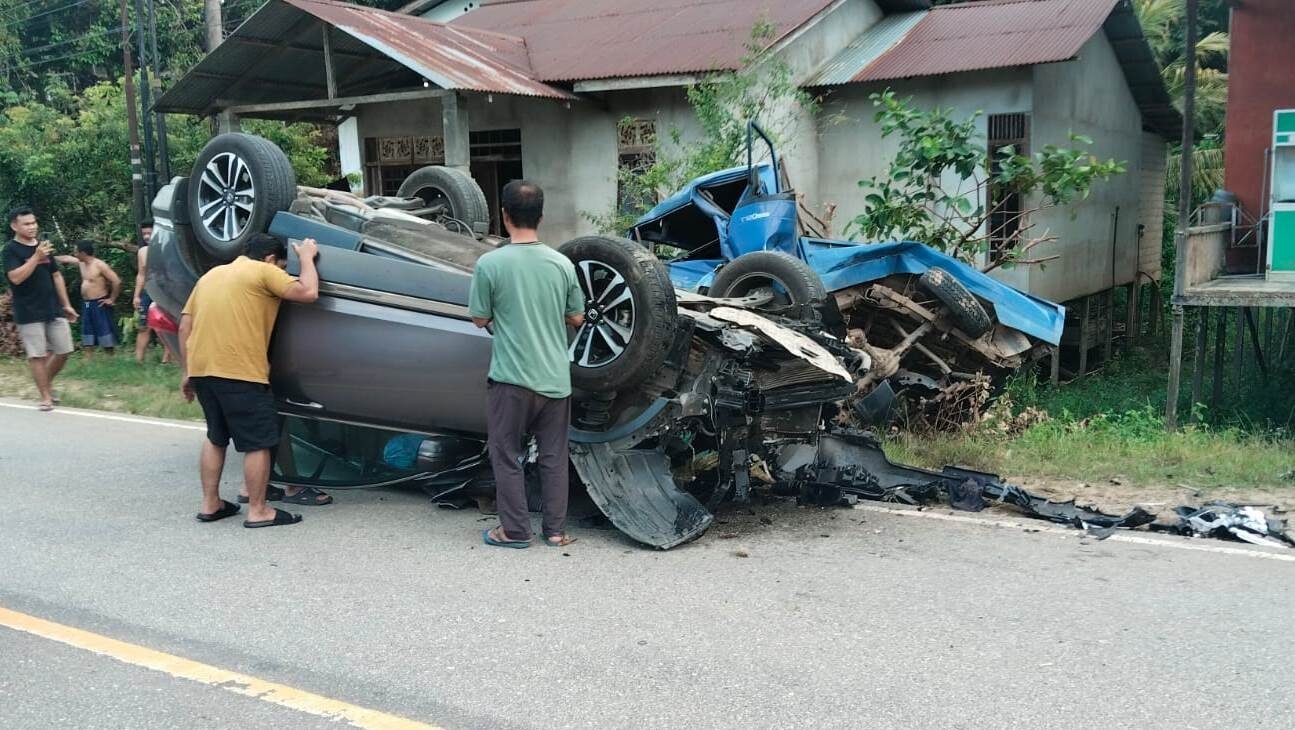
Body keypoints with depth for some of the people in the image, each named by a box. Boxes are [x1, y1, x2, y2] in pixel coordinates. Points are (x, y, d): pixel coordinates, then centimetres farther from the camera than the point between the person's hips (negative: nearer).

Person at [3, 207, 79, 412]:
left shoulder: (43, 246, 13)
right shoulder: (11, 249, -6)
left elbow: (56, 276, 18)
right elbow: (16, 278, -19)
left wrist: (66, 304, 16)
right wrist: (36, 258, -26)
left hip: (54, 310, 6)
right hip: (29, 313, -6)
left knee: (63, 351, 6)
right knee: (38, 356, -3)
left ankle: (47, 383, 29)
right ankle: (45, 397, 6)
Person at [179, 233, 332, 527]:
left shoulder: (212, 274, 22)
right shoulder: (264, 272, 0)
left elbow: (185, 325, 18)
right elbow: (308, 292, -9)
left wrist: (187, 373, 20)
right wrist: (307, 256, 7)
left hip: (201, 369, 8)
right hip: (239, 371, -8)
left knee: (216, 437, 22)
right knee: (258, 442, 2)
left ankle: (210, 504, 25)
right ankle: (258, 511, 6)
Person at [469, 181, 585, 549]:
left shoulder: (490, 264, -11)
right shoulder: (562, 264, -2)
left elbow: (480, 319, -2)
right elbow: (577, 318, 7)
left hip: (511, 377, -3)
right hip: (555, 377, 3)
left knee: (507, 456, 10)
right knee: (554, 455, 13)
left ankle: (515, 531, 14)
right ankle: (556, 530, 18)